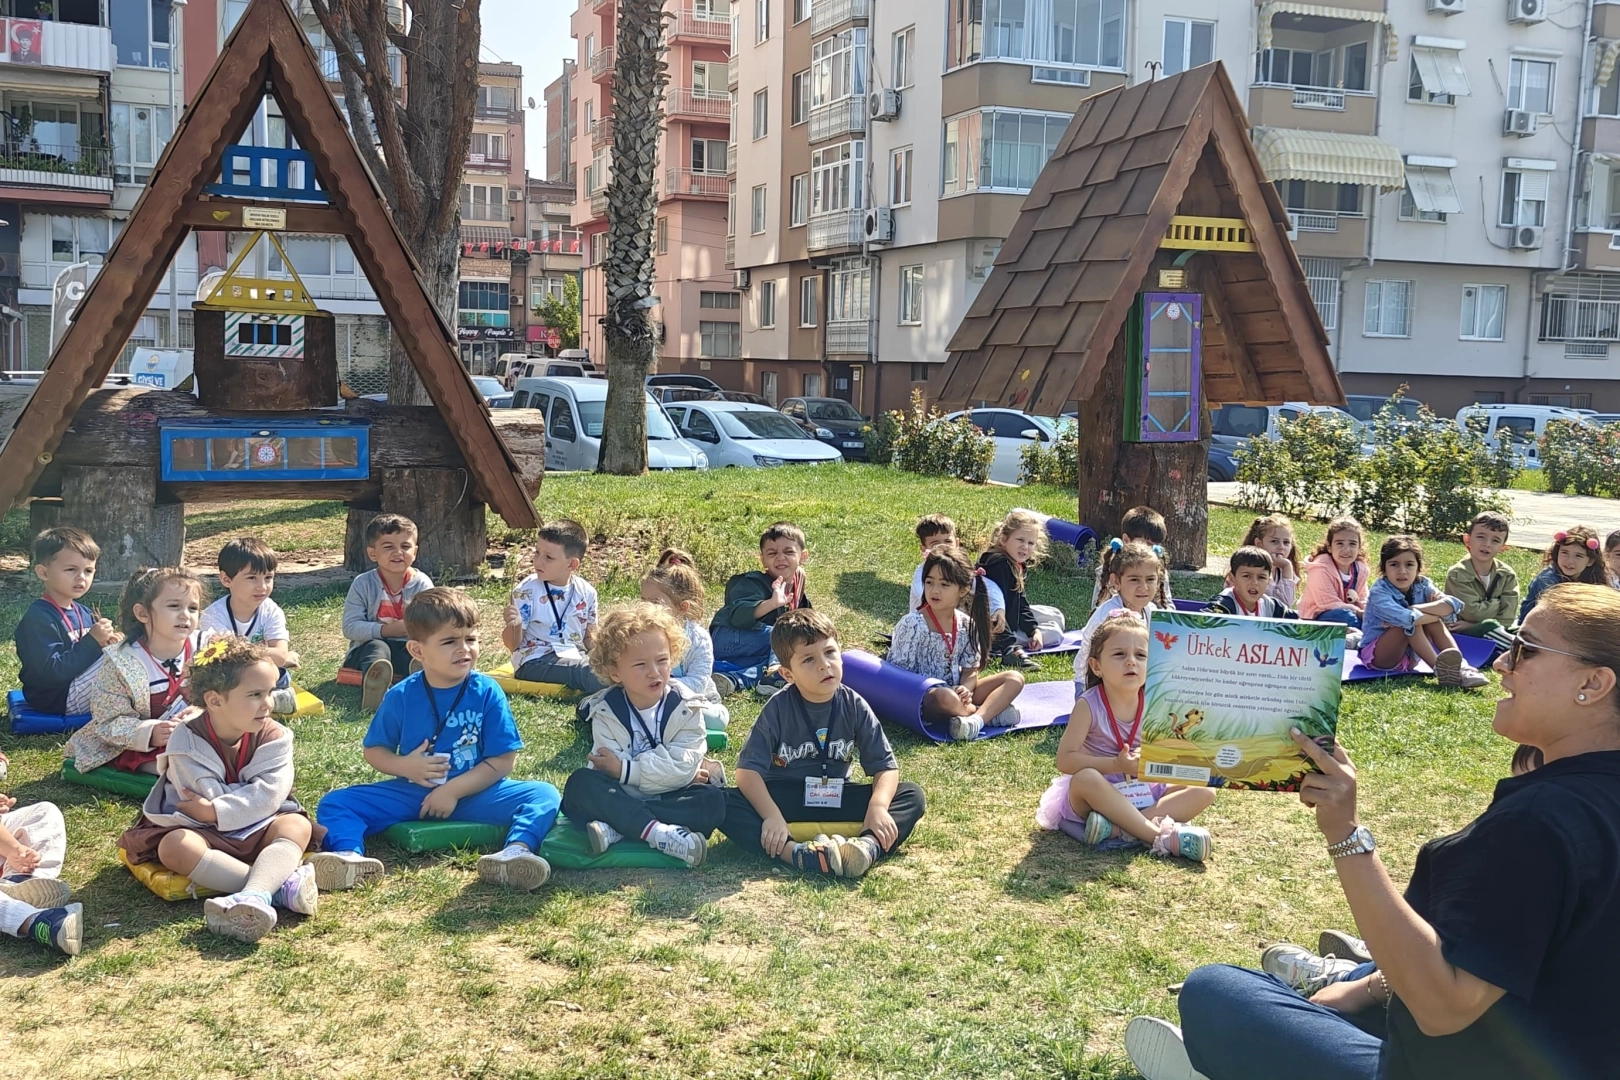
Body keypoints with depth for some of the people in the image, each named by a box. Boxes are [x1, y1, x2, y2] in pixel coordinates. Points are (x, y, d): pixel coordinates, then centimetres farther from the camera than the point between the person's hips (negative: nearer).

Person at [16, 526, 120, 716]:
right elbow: (53, 672, -24)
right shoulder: (39, 617, -17)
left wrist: (106, 642, -7)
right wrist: (93, 641, -25)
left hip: (79, 690, 9)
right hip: (58, 700, -9)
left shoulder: (84, 613, 11)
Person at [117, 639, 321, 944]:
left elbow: (270, 793, -20)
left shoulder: (273, 737, -7)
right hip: (203, 833, -2)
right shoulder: (187, 741, -14)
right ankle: (283, 883, -45)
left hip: (256, 830, 2)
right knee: (174, 845, -34)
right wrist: (253, 797, -13)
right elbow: (211, 796, -21)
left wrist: (217, 811, -26)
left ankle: (253, 896, -56)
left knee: (297, 825, -27)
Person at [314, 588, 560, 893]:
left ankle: (516, 850, -51)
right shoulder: (401, 697, -3)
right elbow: (374, 752, 7)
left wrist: (454, 790, -16)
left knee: (544, 794, -24)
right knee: (335, 802, -15)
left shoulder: (487, 693, -7)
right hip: (411, 793, 2)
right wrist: (405, 766, -13)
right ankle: (350, 856, -43)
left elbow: (503, 761, -8)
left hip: (474, 792, -1)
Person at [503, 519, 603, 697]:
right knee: (598, 676, -29)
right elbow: (512, 644, -7)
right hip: (535, 661, -6)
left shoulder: (586, 592, 1)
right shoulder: (526, 591, -10)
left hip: (573, 657, 6)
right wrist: (514, 626, -29)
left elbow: (590, 638, 13)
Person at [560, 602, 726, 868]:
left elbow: (682, 765, -17)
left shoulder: (685, 706, -7)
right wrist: (675, 773, -20)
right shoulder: (605, 710, -8)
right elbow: (610, 773, -17)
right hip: (623, 798, 0)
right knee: (579, 783, -27)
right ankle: (660, 833, -37)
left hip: (670, 799, 0)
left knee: (713, 800, -29)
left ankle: (615, 830, -31)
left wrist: (626, 770, -20)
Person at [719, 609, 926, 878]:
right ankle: (796, 853, -47)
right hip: (784, 800, -2)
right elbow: (749, 769, -16)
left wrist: (878, 806, -28)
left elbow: (885, 766, -8)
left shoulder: (854, 707, -7)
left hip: (837, 802, 2)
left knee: (912, 795, -17)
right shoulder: (778, 709, -12)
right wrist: (772, 815, -31)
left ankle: (867, 846, -44)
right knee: (723, 802, -30)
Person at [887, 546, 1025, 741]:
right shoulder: (912, 625, -15)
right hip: (922, 699, -6)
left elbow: (970, 670, 5)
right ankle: (991, 711, -12)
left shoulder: (967, 625, 2)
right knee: (945, 697, -41)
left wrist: (965, 690, -19)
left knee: (1015, 678, -6)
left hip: (957, 694, 7)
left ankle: (977, 719, -29)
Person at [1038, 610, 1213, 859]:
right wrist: (1116, 765, -24)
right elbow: (1065, 759, -17)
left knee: (1205, 792, -13)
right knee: (1085, 779, -37)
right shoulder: (1089, 705, -13)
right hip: (1100, 795, -4)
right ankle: (1161, 836, -36)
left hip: (1145, 791, 5)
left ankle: (1119, 827, -29)